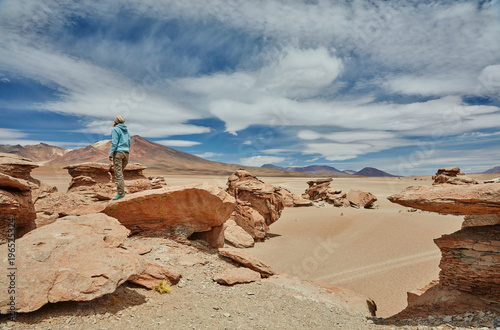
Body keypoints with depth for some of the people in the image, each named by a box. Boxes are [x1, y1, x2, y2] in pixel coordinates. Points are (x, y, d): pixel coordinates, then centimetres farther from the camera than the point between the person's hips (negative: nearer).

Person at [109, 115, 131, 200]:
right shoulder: (126, 130, 17)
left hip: (118, 152, -7)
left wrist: (110, 154, -12)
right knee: (120, 172, 14)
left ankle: (120, 193, -11)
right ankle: (122, 190, 10)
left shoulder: (115, 129, -3)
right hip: (126, 153, 7)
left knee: (118, 173, -7)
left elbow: (114, 143, -12)